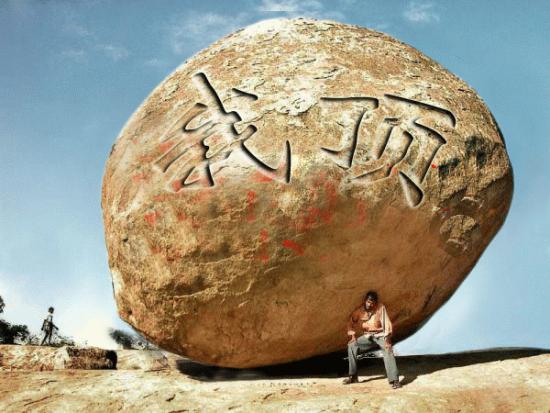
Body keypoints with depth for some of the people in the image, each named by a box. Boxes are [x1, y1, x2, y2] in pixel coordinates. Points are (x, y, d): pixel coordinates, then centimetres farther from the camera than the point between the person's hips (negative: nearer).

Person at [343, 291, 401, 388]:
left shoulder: (381, 308, -17)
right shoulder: (360, 309, -7)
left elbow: (386, 323, -22)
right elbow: (351, 321, 5)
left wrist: (387, 338, -32)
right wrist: (352, 335, -8)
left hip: (380, 335, -4)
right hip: (367, 336, 4)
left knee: (388, 350, -32)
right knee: (351, 345, -14)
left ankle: (394, 380, -32)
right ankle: (353, 376, -6)